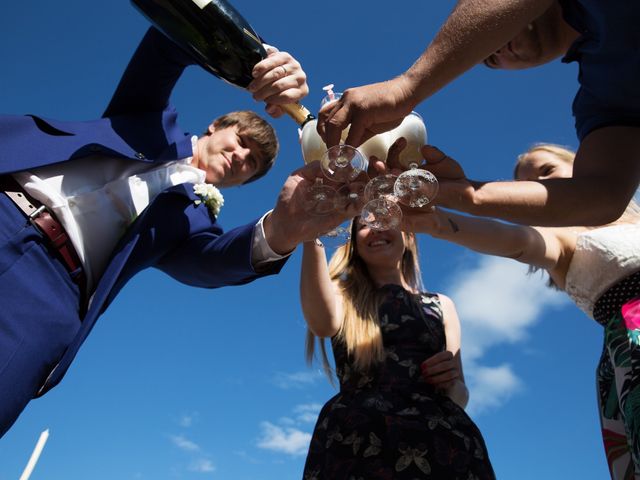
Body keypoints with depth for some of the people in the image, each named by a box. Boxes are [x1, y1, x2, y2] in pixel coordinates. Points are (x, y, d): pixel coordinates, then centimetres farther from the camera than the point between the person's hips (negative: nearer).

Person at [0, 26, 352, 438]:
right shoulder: (157, 123, 21)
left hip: (50, 281, -1)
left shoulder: (192, 213, 18)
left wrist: (277, 232, -29)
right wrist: (257, 58, -14)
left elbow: (206, 260, -6)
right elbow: (161, 52, 5)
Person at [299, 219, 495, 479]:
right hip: (356, 440, -1)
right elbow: (324, 323, -12)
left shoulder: (441, 305, 20)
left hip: (439, 444, 2)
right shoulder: (342, 294, 14)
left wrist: (452, 380, -3)